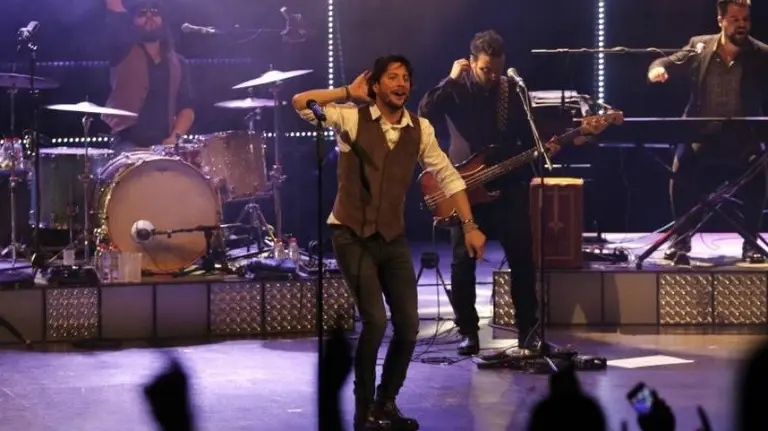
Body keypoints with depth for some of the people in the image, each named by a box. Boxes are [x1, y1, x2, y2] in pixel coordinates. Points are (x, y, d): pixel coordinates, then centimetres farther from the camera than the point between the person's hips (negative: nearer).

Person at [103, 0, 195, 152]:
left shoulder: (177, 64, 17)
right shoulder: (124, 52, 6)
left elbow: (186, 107, 11)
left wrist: (175, 136, -6)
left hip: (164, 145, 4)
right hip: (128, 144, -4)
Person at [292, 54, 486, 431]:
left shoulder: (420, 129, 3)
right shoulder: (352, 117, -8)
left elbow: (448, 176, 8)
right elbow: (300, 103, -18)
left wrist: (469, 225, 2)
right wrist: (349, 93, -11)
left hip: (393, 238, 5)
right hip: (352, 235, -5)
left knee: (408, 325, 2)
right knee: (375, 321, -15)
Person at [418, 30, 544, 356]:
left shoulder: (515, 90, 3)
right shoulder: (456, 89, -3)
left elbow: (529, 138, 10)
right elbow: (425, 114, -21)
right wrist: (451, 80, -21)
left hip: (508, 186, 2)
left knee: (522, 259, 1)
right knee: (463, 261, -1)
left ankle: (528, 329, 9)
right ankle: (468, 331, 8)